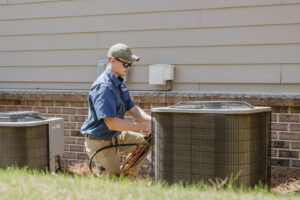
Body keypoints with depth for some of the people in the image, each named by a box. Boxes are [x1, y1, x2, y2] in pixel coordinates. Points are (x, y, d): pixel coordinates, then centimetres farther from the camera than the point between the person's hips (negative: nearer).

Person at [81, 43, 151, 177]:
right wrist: (144, 126, -29)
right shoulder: (104, 86, -26)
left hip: (116, 137, 9)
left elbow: (133, 109, 7)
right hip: (100, 143, -9)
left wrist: (152, 120, -12)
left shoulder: (119, 83, 8)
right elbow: (112, 123, -32)